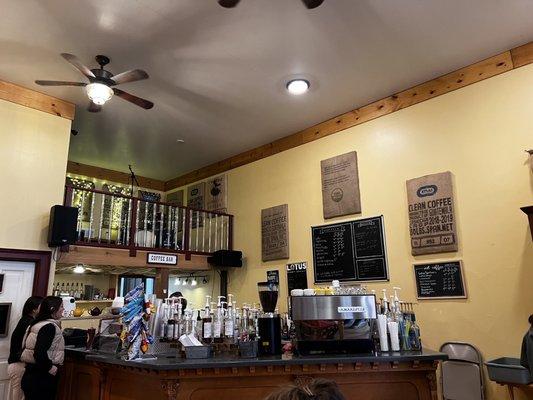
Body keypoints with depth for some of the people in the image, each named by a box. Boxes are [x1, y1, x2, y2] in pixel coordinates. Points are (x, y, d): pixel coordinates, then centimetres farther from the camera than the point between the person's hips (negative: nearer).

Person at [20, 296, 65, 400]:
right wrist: (50, 367, -15)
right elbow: (40, 352, -27)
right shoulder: (50, 326, -18)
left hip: (31, 374, 9)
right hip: (41, 378, -9)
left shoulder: (37, 324, 10)